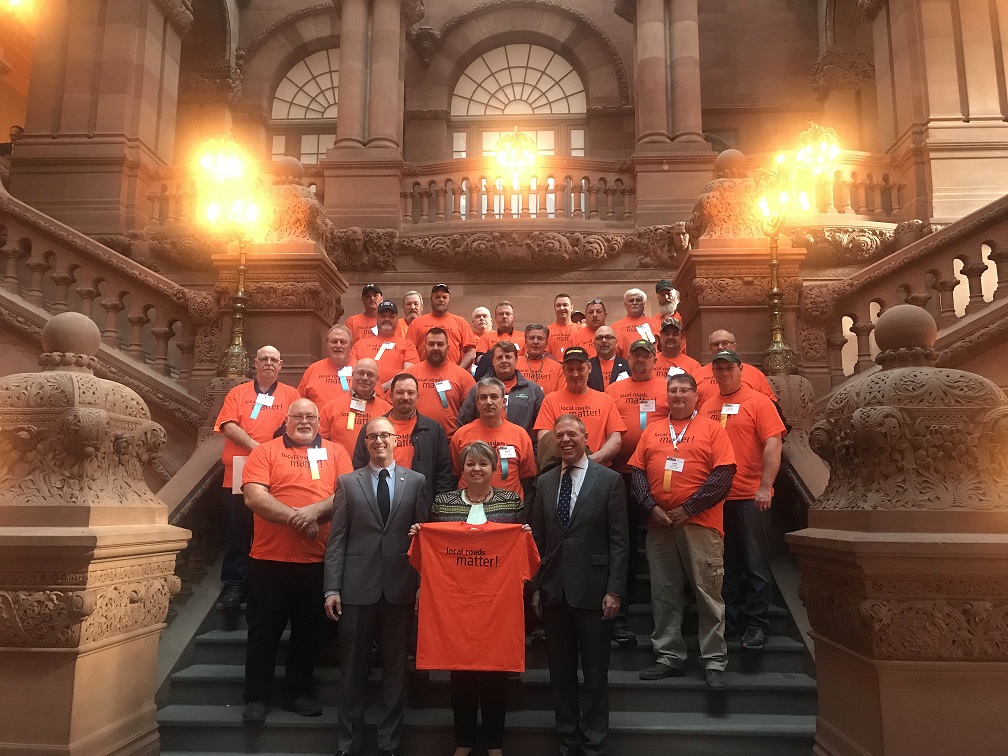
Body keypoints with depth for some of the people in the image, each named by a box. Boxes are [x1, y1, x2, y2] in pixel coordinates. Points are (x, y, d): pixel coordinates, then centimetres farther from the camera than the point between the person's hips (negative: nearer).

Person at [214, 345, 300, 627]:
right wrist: (254, 446, -14)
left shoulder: (291, 394, 11)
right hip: (239, 474, 1)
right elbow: (228, 425, -1)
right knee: (237, 532, 3)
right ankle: (233, 585, 11)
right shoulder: (238, 393, 12)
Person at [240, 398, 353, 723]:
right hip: (269, 558, -2)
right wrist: (295, 517, -19)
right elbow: (254, 496, -11)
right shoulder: (264, 451, 2)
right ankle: (255, 698, 23)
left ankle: (299, 693, 28)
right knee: (264, 630, 8)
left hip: (317, 559, 2)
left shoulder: (335, 453, 7)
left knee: (309, 630, 13)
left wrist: (314, 510, -20)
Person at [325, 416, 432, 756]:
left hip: (400, 587, 0)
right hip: (357, 587, 0)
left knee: (395, 669, 10)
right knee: (352, 669, 10)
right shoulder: (347, 482, 5)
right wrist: (332, 589, -5)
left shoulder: (416, 482, 5)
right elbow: (336, 539, 1)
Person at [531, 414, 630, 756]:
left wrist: (614, 590, -10)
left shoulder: (609, 480, -4)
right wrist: (536, 587, 5)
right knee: (560, 672, 14)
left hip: (592, 589, -3)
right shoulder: (544, 482, 8)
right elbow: (538, 539, 9)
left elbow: (618, 540, -6)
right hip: (553, 590, 4)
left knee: (595, 673, 8)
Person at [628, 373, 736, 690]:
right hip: (659, 524, 4)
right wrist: (651, 507, -6)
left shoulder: (711, 429, 3)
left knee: (708, 592, 1)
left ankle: (715, 662, 12)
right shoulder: (651, 431, 14)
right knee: (664, 594, 10)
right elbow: (637, 472, 9)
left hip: (701, 523, -3)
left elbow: (724, 475, -6)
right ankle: (669, 656, 22)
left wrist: (687, 509, -11)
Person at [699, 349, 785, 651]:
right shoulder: (707, 407, 11)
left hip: (749, 496, -5)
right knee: (724, 564, 13)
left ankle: (756, 625, 14)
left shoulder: (758, 402, -3)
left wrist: (765, 487, -17)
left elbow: (773, 445, -10)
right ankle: (728, 620, 24)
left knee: (755, 564, 4)